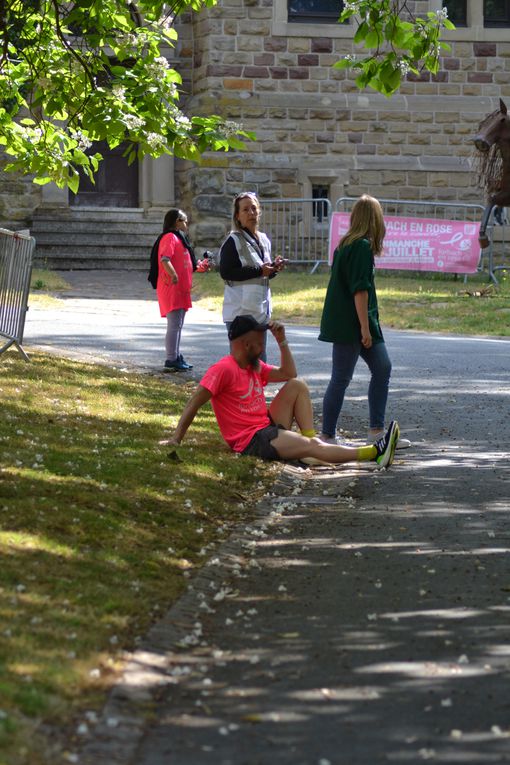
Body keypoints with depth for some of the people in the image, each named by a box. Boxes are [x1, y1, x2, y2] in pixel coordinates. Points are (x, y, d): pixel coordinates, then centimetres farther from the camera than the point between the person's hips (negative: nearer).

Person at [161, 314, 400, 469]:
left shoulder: (255, 367, 15)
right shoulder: (224, 369, -13)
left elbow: (288, 373, 20)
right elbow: (195, 403, -17)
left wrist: (282, 341, 9)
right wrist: (176, 438, -22)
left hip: (270, 427, 10)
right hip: (251, 441, -10)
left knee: (297, 385, 4)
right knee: (312, 448, -24)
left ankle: (309, 437, -8)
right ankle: (373, 453, -29)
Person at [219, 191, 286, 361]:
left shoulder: (264, 240, 15)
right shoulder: (233, 241, -9)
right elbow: (226, 272, -18)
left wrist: (274, 268, 2)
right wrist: (259, 271, -18)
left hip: (261, 310, 8)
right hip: (240, 311, -8)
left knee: (260, 360, 11)